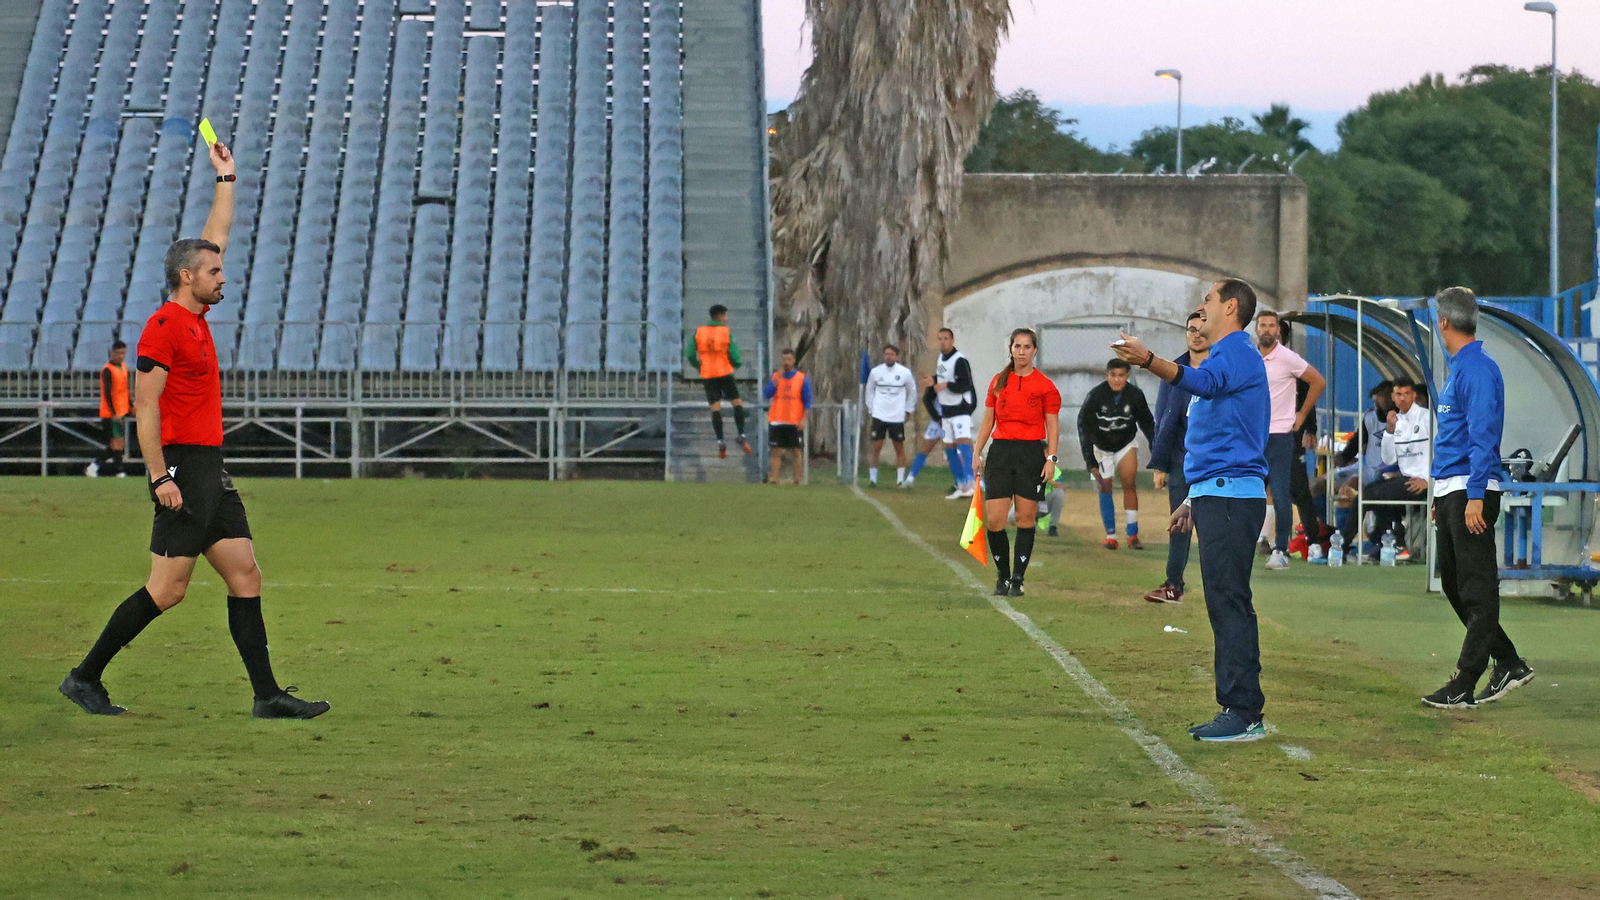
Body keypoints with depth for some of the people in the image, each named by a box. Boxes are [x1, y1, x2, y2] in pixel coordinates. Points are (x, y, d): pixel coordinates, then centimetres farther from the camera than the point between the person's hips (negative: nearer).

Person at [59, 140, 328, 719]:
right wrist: (160, 477, -21)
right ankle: (86, 678, 2)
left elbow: (215, 237, 27)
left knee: (246, 578, 3)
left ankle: (267, 695, 1)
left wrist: (226, 178, 28)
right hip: (183, 469, -9)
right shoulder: (164, 327, -11)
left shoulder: (195, 316, 14)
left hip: (211, 470, 9)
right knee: (167, 590, -8)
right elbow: (145, 404, -16)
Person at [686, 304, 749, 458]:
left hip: (707, 376, 2)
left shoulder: (699, 332, 3)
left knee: (715, 408, 3)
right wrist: (738, 363, 15)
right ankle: (741, 437, -5)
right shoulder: (726, 332, -4)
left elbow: (690, 354, 0)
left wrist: (699, 367, 16)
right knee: (737, 403, 8)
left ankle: (720, 441, -7)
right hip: (725, 373, -2)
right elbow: (735, 357, -8)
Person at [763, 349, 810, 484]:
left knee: (796, 451, -1)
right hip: (777, 422, 2)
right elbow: (767, 394, -4)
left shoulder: (802, 378, 2)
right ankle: (774, 479, 3)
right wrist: (777, 379, -11)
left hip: (795, 422, -2)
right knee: (776, 451, 1)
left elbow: (807, 402, 0)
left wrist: (803, 420, -10)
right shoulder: (775, 377, 9)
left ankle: (797, 480, 1)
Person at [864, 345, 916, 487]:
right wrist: (872, 409, 6)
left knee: (900, 448, 4)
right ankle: (872, 479, 4)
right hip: (879, 416, 0)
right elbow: (869, 391, 12)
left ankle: (901, 479, 10)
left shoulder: (905, 373, -2)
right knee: (876, 449, -2)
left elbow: (912, 392, 11)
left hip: (897, 417, 0)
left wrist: (907, 411, 7)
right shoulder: (875, 372, 0)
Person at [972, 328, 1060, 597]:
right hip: (1000, 452, 3)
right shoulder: (998, 382, 11)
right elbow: (988, 420, 16)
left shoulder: (1045, 385, 1)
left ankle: (1017, 579, 6)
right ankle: (1002, 575, 13)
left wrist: (1051, 458, -10)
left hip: (1031, 453, -2)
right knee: (994, 520, -5)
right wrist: (977, 453, 10)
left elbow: (1053, 425, 0)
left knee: (1026, 518, -1)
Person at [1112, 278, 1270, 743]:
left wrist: (1148, 360, -49)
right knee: (1225, 604, 11)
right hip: (1217, 497, 11)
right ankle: (1235, 710, 13)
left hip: (1230, 496, -11)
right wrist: (1194, 502, 29)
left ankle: (1245, 713, -14)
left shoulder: (1237, 352, -9)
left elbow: (1205, 381, -34)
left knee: (1229, 601, -13)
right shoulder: (1227, 357, 26)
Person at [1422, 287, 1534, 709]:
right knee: (1454, 584, 12)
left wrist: (1475, 496, -25)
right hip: (1449, 492, 10)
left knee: (1476, 590, -7)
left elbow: (1483, 438, -21)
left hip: (1472, 493, -10)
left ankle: (1464, 686, -8)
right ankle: (1508, 663, 19)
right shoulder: (1458, 368, 18)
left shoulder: (1478, 369, -14)